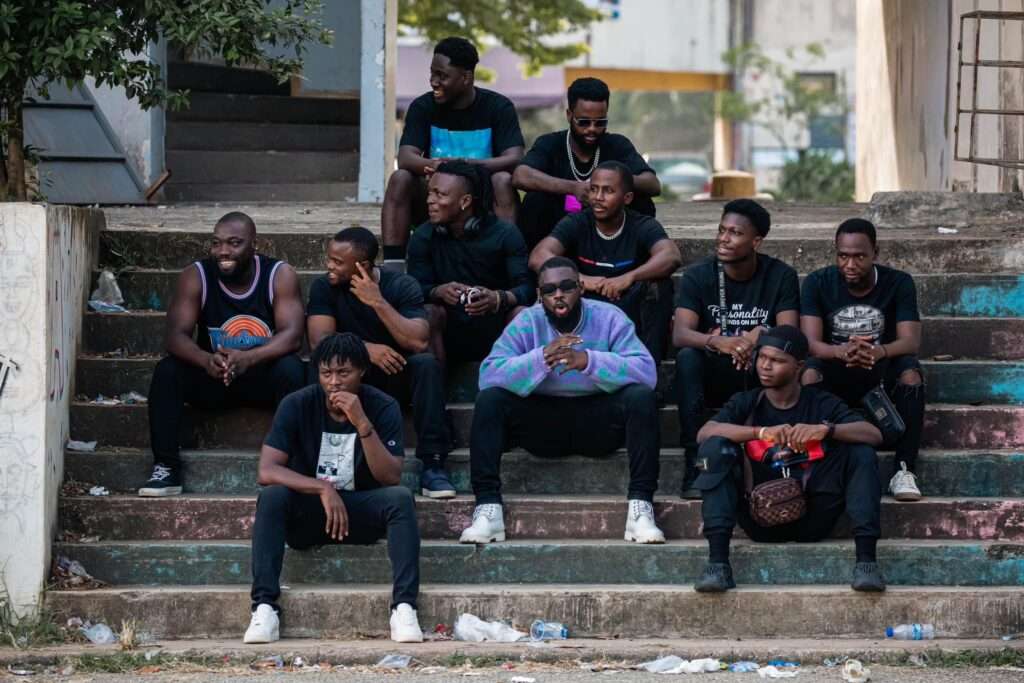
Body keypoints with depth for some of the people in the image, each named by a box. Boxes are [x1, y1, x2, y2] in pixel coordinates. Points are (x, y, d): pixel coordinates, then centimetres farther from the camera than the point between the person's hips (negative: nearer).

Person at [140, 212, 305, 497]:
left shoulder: (280, 275, -12)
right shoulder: (195, 276, -10)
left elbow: (291, 335, -23)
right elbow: (176, 335, -19)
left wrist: (248, 358, -43)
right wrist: (206, 360, -42)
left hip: (263, 374, -1)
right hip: (212, 376, 1)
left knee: (291, 369, -33)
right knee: (166, 370, -26)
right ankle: (166, 469, -23)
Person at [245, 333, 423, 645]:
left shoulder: (383, 407, -9)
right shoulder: (297, 405, -10)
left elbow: (390, 477, -18)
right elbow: (267, 471, -18)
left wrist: (363, 424, -29)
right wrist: (322, 488, -30)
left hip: (362, 513, 0)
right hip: (307, 511, 0)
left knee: (401, 498, -29)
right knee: (271, 496, -31)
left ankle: (404, 607, -35)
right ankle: (264, 606, -34)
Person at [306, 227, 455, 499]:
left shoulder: (402, 286, -11)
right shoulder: (324, 287, -6)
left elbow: (419, 343, -23)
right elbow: (319, 340, -20)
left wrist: (378, 302, -28)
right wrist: (366, 349, -35)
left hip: (397, 374, 0)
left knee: (427, 364, -32)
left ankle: (432, 465, -32)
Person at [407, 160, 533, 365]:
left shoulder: (504, 234, -8)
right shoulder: (423, 237, 0)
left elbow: (527, 287, -16)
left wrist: (498, 299, -38)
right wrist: (439, 291, -31)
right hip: (451, 336, 1)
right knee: (428, 313, -28)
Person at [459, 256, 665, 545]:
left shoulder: (609, 318, -8)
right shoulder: (526, 323, -5)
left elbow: (647, 372, -21)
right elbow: (488, 375, -19)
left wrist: (589, 361, -34)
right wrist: (542, 358, -32)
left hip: (597, 421, -1)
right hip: (542, 419, 1)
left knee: (642, 398, -28)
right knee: (489, 399, -23)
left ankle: (640, 507, -30)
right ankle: (487, 508, -27)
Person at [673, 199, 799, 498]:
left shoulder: (781, 276, -3)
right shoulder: (698, 276, -5)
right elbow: (680, 334, -20)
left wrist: (761, 336, -37)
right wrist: (718, 343, -41)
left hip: (762, 380, 0)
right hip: (714, 378, 0)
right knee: (687, 358, -32)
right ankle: (694, 466, -34)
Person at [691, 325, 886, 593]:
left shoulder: (822, 404, 6)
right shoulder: (746, 403, 8)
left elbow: (874, 435, -9)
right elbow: (704, 433, -13)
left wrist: (826, 429, -27)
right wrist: (762, 432, -27)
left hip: (811, 521, 0)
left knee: (860, 452, -17)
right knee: (715, 448, -19)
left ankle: (866, 561, -25)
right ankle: (717, 563, -29)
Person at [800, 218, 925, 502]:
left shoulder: (898, 283, -5)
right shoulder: (818, 283, -5)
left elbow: (911, 341, -16)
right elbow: (810, 342, -16)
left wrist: (879, 352, -41)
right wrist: (842, 352, -41)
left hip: (882, 374, 0)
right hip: (834, 377, 0)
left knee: (910, 371, -33)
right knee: (809, 371, -34)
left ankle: (903, 471, -30)